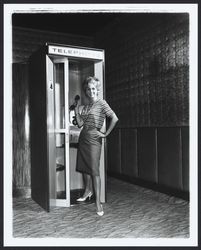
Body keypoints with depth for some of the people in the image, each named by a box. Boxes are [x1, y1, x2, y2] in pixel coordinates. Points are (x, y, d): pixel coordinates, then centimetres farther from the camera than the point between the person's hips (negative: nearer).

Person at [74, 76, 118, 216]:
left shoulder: (102, 103, -7)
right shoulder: (86, 107, 13)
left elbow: (114, 119, -16)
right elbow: (80, 124, 15)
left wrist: (106, 134, -13)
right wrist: (77, 111, 2)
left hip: (94, 139, -6)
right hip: (83, 138, 7)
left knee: (94, 170, -8)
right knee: (84, 167, 15)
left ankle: (98, 202, -2)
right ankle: (88, 191, 37)